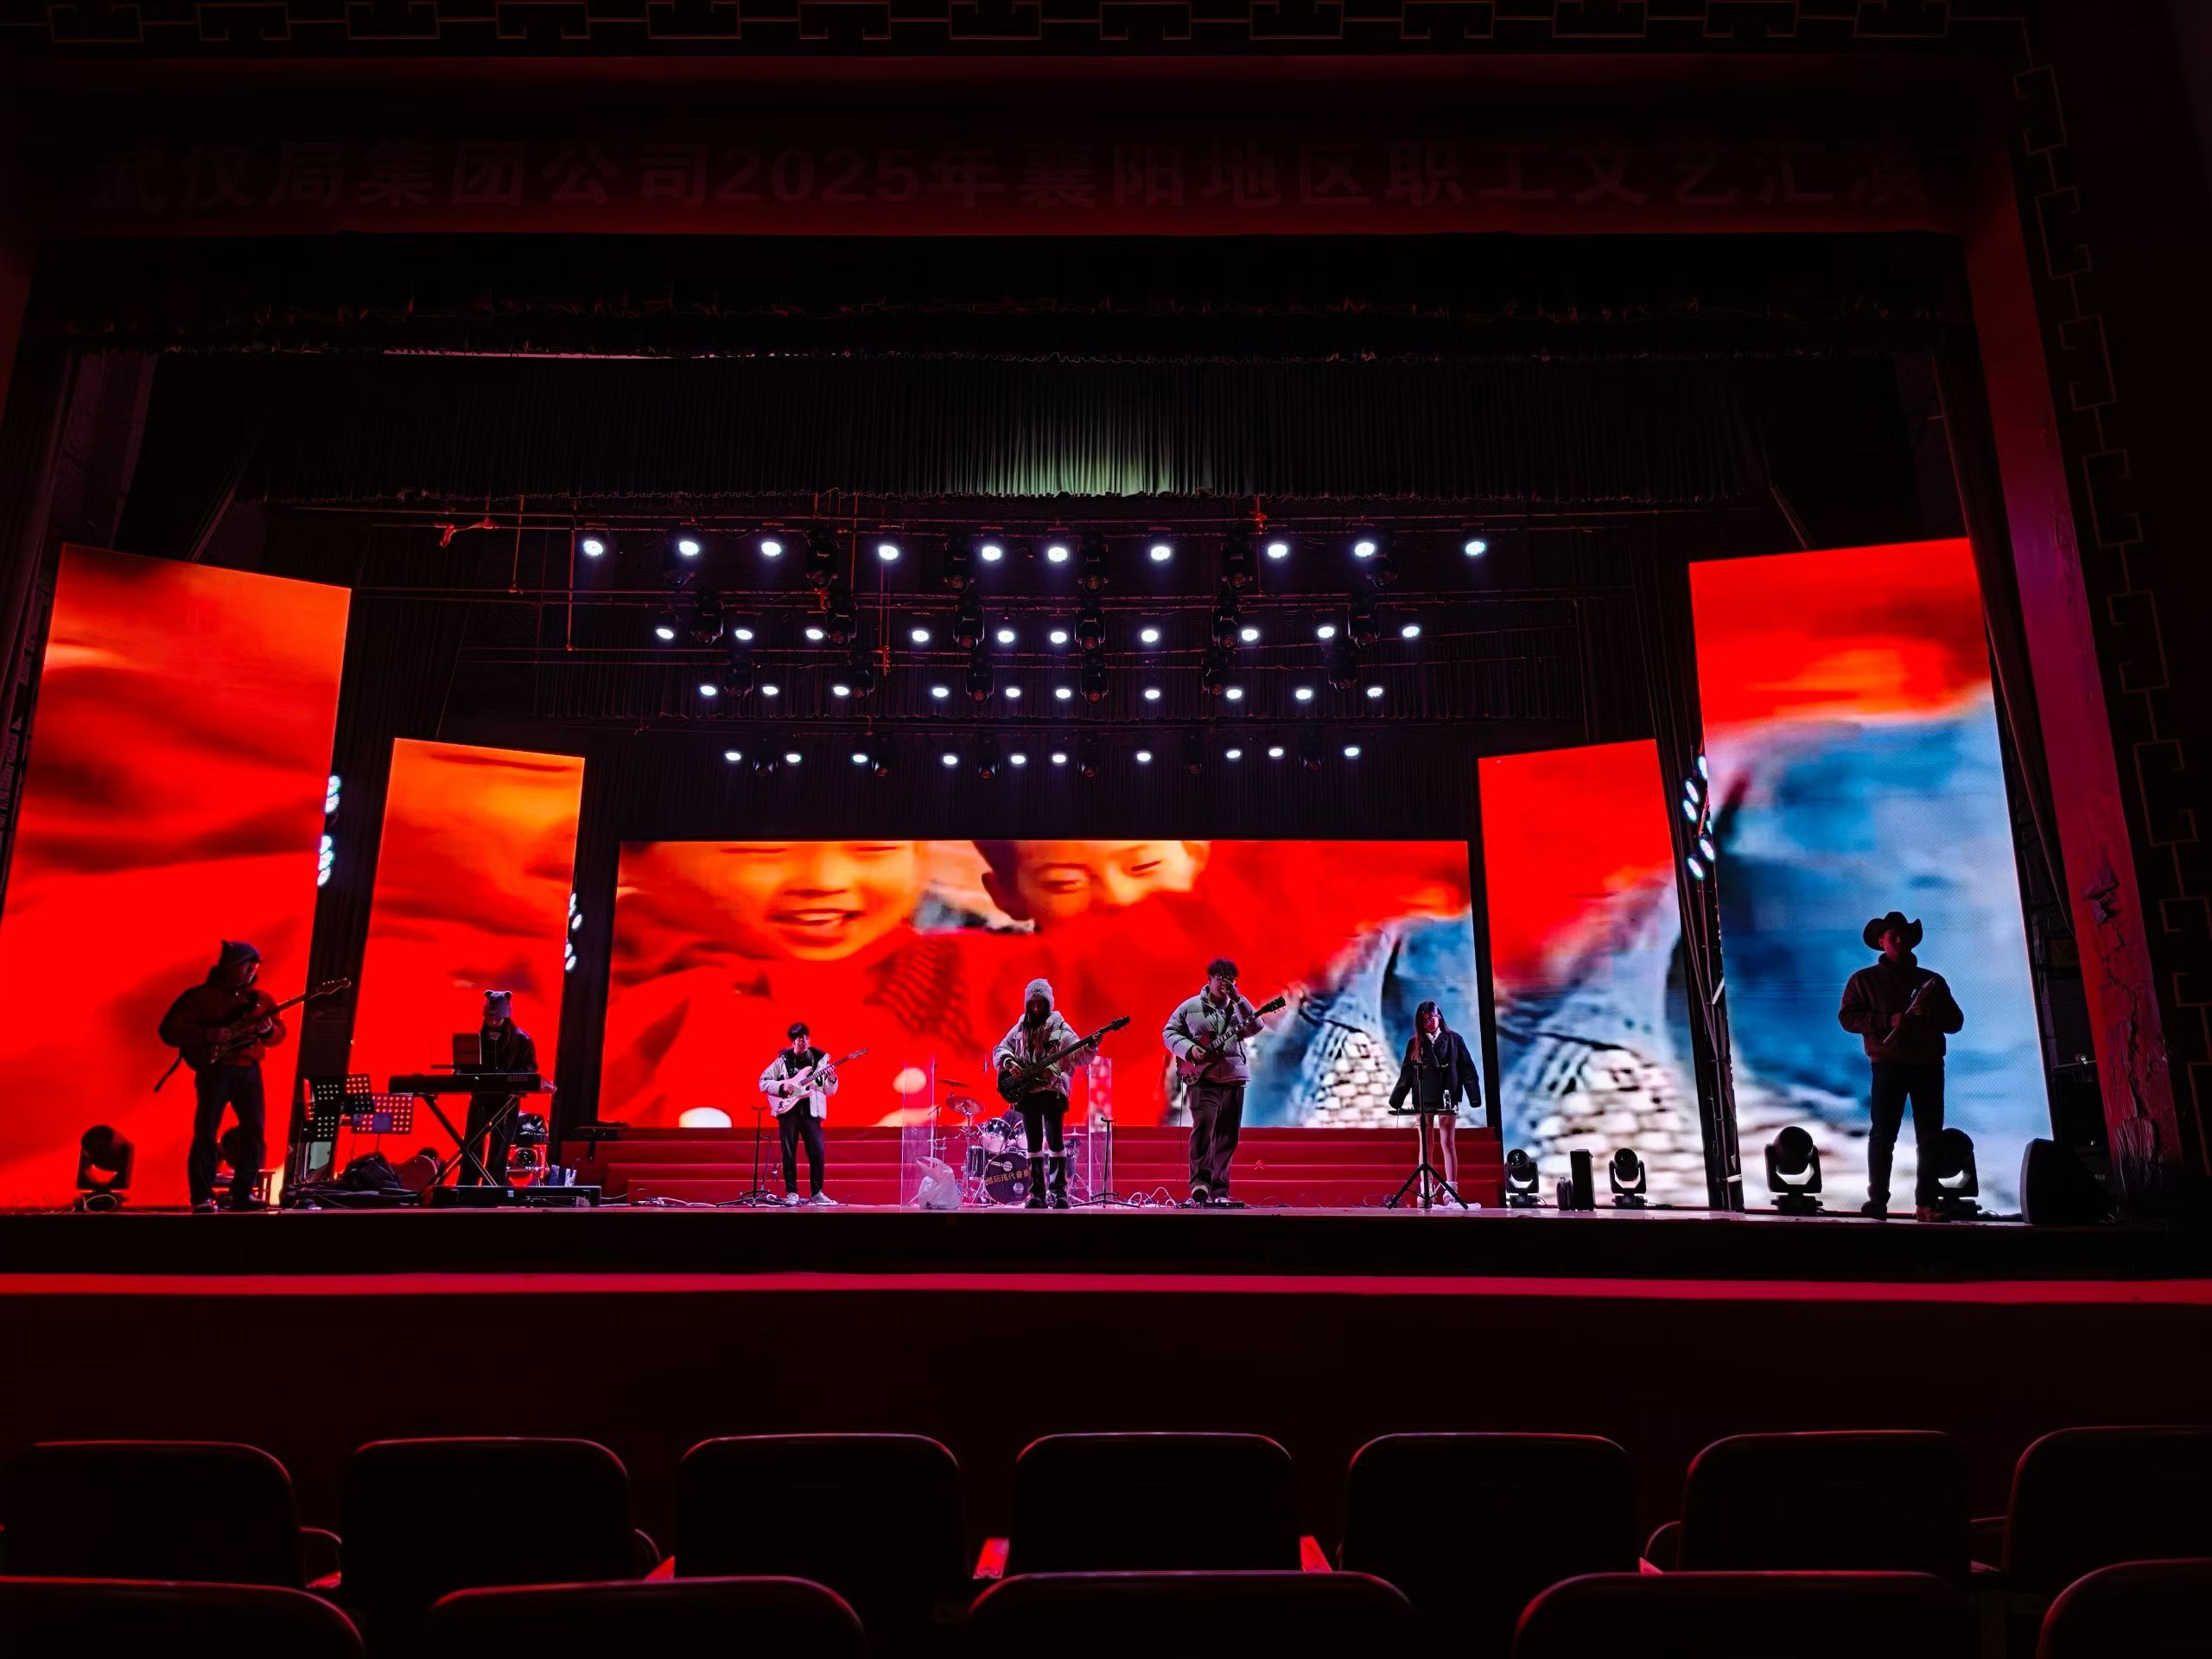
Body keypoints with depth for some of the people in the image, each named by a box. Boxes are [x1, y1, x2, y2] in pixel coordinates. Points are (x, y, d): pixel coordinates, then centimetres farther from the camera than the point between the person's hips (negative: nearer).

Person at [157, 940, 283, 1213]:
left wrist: (268, 1030, -13)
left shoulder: (260, 998, 13)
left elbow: (280, 1032, 11)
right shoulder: (200, 996, 0)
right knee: (206, 1132, -7)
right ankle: (203, 1198, -2)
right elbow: (169, 1030, -4)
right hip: (214, 1070, -4)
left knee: (254, 1131, -1)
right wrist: (208, 1035, -17)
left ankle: (244, 1193, 6)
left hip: (249, 1071, 4)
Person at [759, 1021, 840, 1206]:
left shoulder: (820, 1059, 6)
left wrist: (832, 1079, -15)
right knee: (789, 1154, 2)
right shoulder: (783, 1060, 3)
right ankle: (791, 1193, 10)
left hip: (811, 1112, 1)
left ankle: (817, 1193, 6)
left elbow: (829, 1091, 6)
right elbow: (763, 1082, 4)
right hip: (788, 1110, -1)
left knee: (817, 1153, -3)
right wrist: (781, 1087, -11)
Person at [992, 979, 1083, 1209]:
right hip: (1026, 1092, 4)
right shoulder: (1020, 1029, 14)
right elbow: (999, 1049, 15)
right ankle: (1037, 1193, 9)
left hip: (1052, 1090, -4)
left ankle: (1059, 1192, -2)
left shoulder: (1060, 1028, 2)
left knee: (1055, 1142, -7)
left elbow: (1077, 1054, -9)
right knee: (1034, 1144, 6)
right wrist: (1009, 1062, -5)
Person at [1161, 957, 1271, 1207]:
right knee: (1203, 1128, -20)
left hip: (1234, 1078, 3)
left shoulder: (1238, 1006, 11)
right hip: (1203, 1077, -3)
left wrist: (1237, 998, -14)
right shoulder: (1190, 1006, 6)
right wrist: (1189, 1049, -11)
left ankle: (1219, 1191, 11)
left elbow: (1255, 1028, -6)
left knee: (1227, 1137, 4)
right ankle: (1200, 1182, -18)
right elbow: (1168, 1032, 6)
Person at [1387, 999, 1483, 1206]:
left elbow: (1467, 1069, 1)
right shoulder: (1414, 1043, 7)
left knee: (1447, 1142, -3)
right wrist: (1396, 1101, 4)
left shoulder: (1454, 1039, 3)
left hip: (1447, 1098, -2)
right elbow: (1406, 1073, 8)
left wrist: (1474, 1096, -7)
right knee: (1425, 1144, 4)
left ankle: (1452, 1189, -4)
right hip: (1423, 1099, 2)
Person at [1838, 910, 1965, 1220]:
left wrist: (1929, 1012, -8)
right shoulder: (1864, 980, 9)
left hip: (1929, 1066, 3)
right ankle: (1877, 1200, -5)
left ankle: (1925, 1204, 4)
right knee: (1883, 1135, -7)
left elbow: (1955, 1021, 13)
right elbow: (1847, 1017, -1)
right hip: (1889, 1066, -3)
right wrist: (1887, 1020, -15)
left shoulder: (1932, 980, 18)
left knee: (1930, 1137, 1)